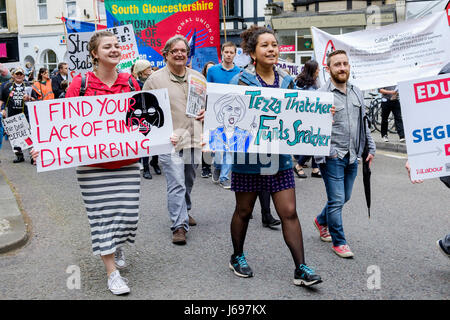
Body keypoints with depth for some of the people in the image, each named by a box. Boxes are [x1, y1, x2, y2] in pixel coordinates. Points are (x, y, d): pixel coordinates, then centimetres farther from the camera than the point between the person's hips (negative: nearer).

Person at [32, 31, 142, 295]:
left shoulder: (131, 83, 5)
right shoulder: (80, 84, -3)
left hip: (127, 161, 3)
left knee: (128, 212, 5)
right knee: (102, 214, 0)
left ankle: (118, 246, 39)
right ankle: (112, 271, 14)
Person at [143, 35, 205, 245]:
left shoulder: (198, 77, 11)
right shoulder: (155, 80, -3)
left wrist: (206, 112, 3)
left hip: (193, 140, 5)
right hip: (170, 141, -5)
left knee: (188, 182, 19)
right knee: (176, 184, -9)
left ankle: (184, 212, 40)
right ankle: (179, 226, -3)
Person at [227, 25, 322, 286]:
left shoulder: (287, 81, 8)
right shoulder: (241, 81, -5)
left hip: (279, 155, 3)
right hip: (249, 154, -3)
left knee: (289, 212, 0)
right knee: (244, 211, 12)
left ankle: (301, 269, 8)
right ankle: (237, 257, 34)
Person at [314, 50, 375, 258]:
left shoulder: (356, 93, 11)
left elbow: (364, 123, 19)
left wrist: (370, 147, 17)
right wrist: (322, 153, -16)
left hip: (352, 156, 7)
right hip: (332, 157, -7)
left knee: (345, 197, 17)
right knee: (337, 200, -2)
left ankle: (321, 221, 42)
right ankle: (338, 242, 14)